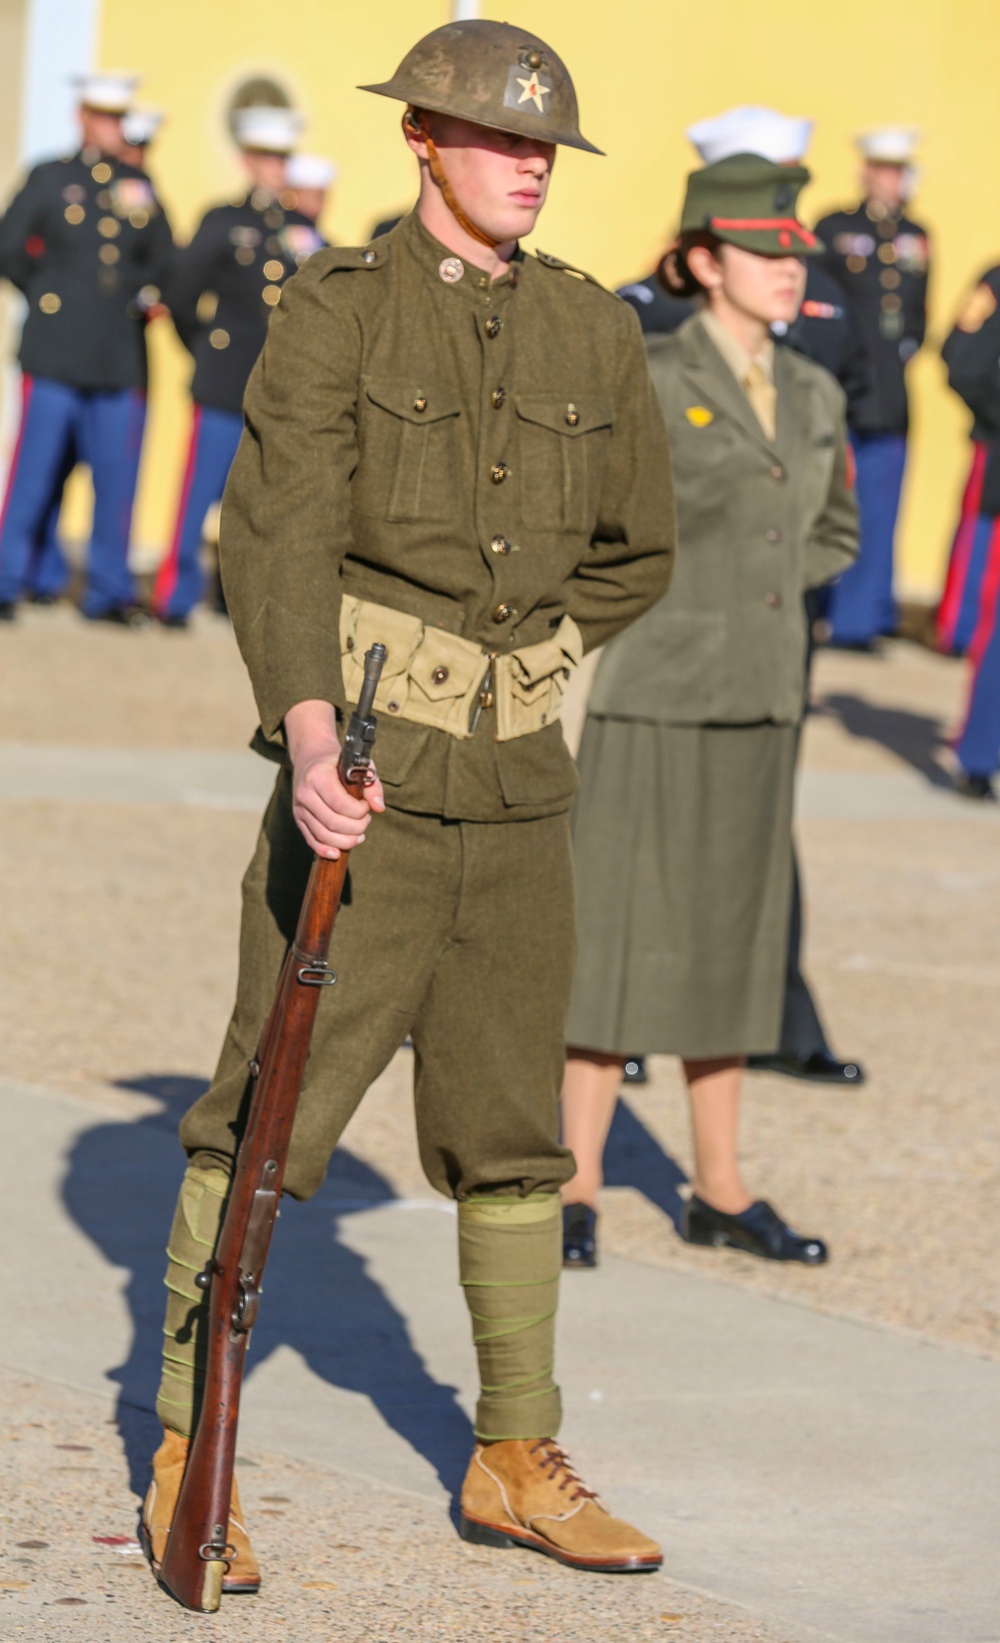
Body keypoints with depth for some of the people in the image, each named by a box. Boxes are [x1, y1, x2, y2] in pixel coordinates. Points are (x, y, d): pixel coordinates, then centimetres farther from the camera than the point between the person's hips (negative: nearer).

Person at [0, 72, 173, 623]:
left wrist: (145, 295, 3)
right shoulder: (49, 179, 5)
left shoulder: (139, 186, 12)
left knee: (117, 478, 1)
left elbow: (164, 261, 18)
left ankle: (109, 592, 9)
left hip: (118, 356, 3)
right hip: (55, 351, -3)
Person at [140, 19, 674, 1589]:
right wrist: (313, 741, -29)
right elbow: (277, 537, -16)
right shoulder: (337, 311, -6)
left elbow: (635, 552, 20)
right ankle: (185, 1461, 5)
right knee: (271, 1111, -4)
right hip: (365, 779, -5)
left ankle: (517, 1462, 21)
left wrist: (517, 671, 10)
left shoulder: (594, 334, 7)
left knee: (510, 1125, 11)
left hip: (518, 784, 5)